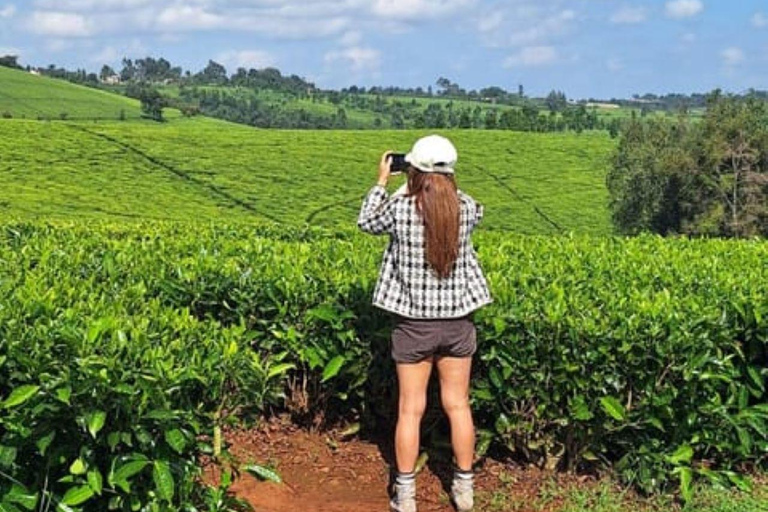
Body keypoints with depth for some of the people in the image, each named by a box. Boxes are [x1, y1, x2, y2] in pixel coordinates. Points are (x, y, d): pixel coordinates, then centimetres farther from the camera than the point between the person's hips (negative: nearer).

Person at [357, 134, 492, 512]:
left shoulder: (399, 208, -15)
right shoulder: (466, 210, -8)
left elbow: (366, 223, 6)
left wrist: (382, 181, 14)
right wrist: (444, 182, 19)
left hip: (414, 322, -2)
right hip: (457, 320, 2)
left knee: (410, 410, 7)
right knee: (458, 406, 13)